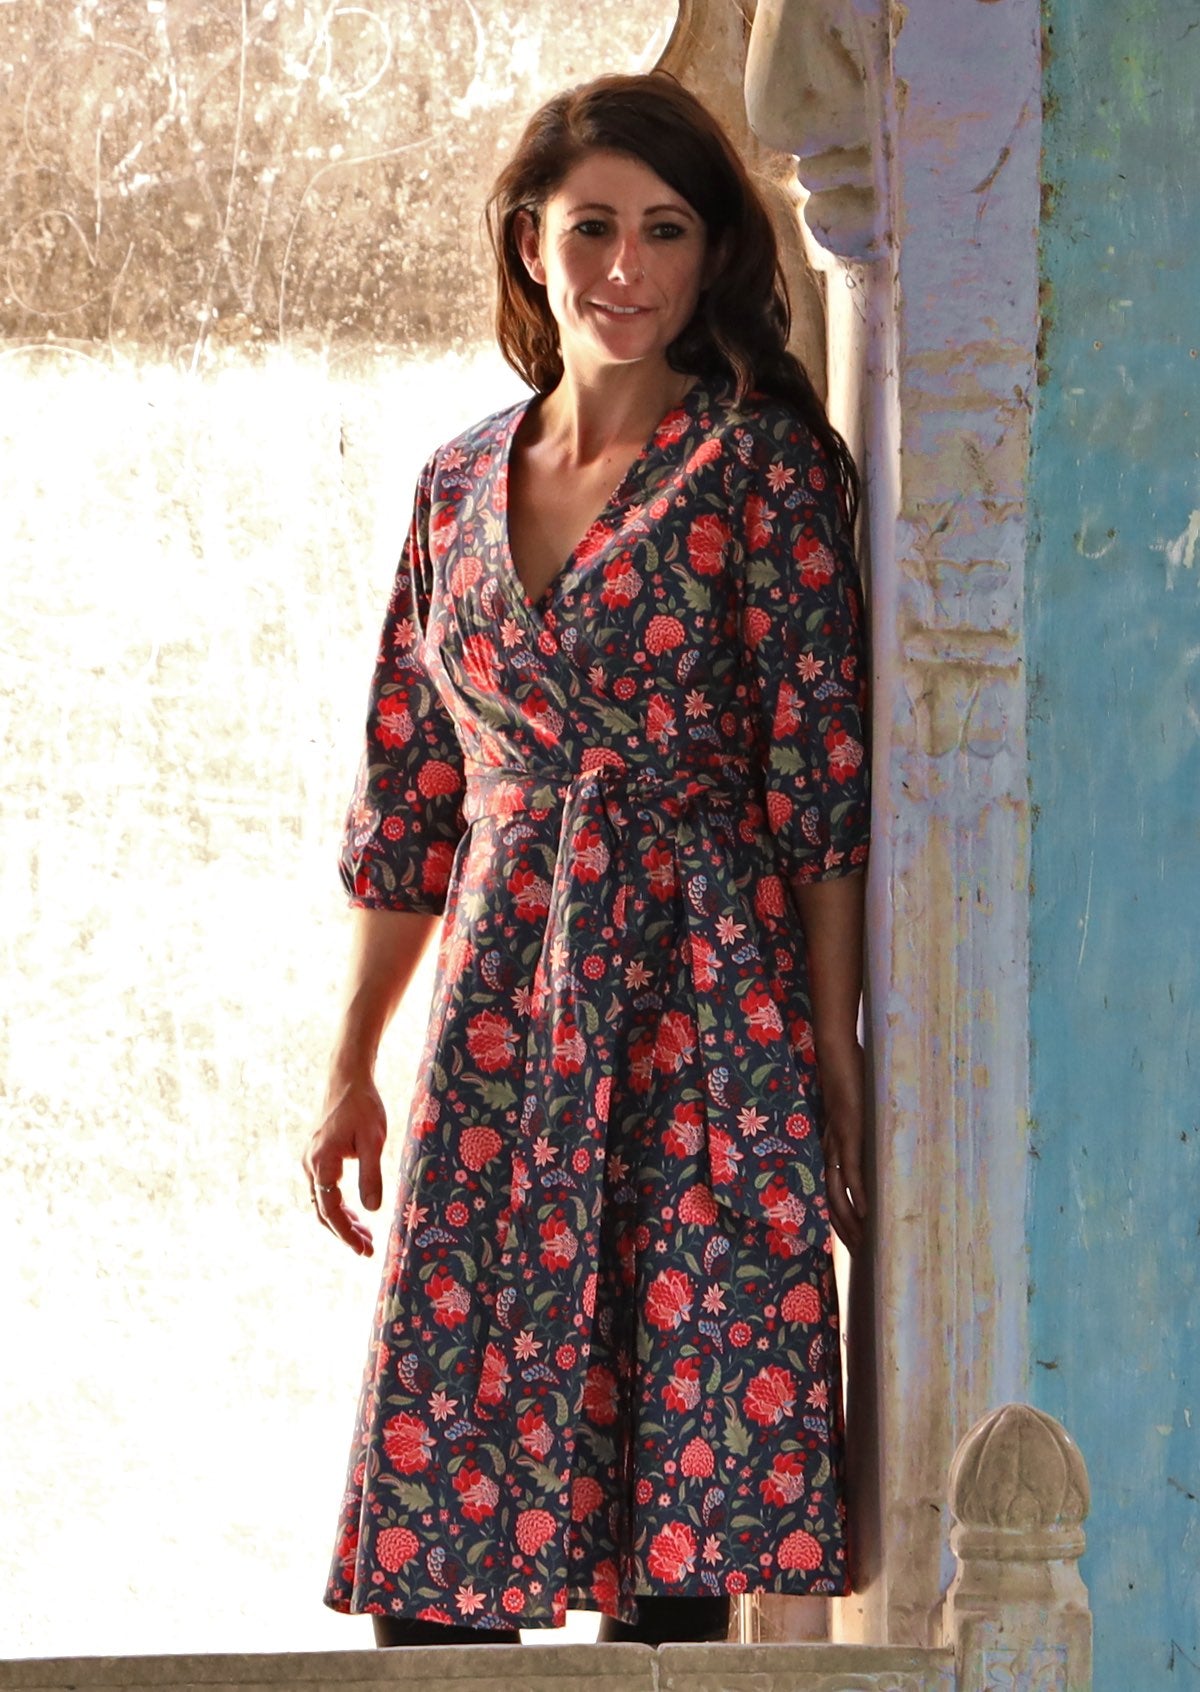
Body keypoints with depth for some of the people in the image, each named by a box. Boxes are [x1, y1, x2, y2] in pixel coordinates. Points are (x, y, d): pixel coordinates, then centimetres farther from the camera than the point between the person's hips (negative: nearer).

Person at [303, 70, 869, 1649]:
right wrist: (349, 1071, 16)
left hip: (707, 1015, -4)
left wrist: (837, 1053, -9)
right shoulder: (460, 487, 14)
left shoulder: (762, 464, 0)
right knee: (433, 1518, -1)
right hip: (498, 1031, 4)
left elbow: (823, 778, -4)